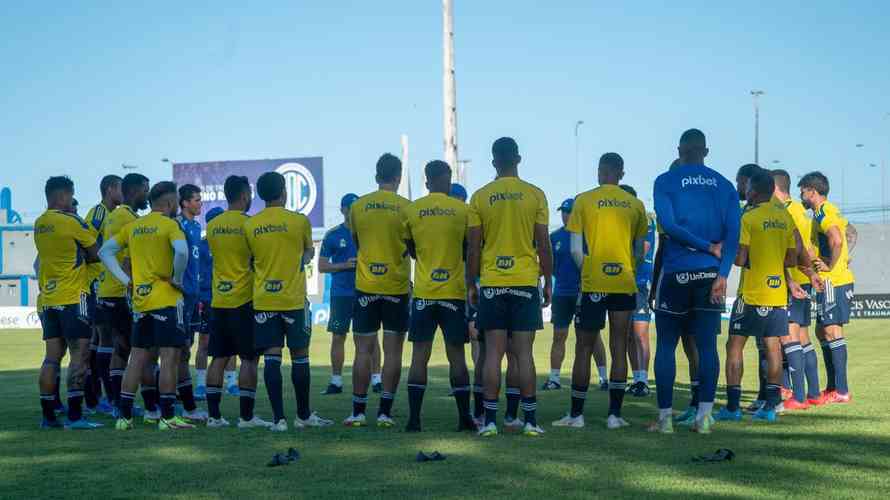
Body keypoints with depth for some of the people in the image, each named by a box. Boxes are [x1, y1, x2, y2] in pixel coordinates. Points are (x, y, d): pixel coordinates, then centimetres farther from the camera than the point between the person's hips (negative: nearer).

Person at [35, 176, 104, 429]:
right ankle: (74, 416, -11)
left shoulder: (39, 224, 12)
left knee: (52, 356, 8)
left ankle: (48, 416, 9)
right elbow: (94, 254, -4)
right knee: (80, 354, -6)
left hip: (48, 299, 7)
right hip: (73, 297, -7)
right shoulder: (71, 221, -10)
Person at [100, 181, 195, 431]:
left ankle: (125, 416, 11)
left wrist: (125, 280, 11)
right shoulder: (169, 225, -8)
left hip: (140, 300, 7)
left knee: (138, 357, 11)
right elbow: (181, 251, -26)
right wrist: (177, 279, -11)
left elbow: (105, 252, 14)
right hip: (167, 300, -7)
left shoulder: (133, 226, 12)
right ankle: (167, 417, -5)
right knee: (170, 356, -4)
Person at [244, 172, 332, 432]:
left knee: (272, 357, 0)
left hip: (263, 301, 2)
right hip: (294, 300, -2)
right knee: (299, 356, 8)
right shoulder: (299, 221, -5)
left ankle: (279, 418, -4)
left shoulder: (250, 225, 0)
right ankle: (304, 415, 17)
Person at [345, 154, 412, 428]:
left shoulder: (357, 207, 1)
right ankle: (385, 412, 2)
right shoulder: (406, 207, -5)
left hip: (365, 285, 1)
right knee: (392, 350, 4)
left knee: (364, 350, 5)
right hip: (397, 287, -1)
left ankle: (358, 412, 5)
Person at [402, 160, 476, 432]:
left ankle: (414, 419, -2)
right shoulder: (462, 209, -2)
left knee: (419, 356, 2)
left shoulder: (410, 211, 1)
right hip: (455, 291, -1)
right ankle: (464, 418, 7)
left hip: (423, 292, 1)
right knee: (456, 356, 5)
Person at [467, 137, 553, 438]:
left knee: (493, 352, 3)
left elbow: (473, 247, 1)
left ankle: (490, 420, 1)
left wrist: (471, 285, 10)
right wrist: (548, 282, 10)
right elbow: (543, 244, 1)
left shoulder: (480, 197, 1)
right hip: (526, 281, 0)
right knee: (524, 353, 2)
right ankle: (530, 421, 2)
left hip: (491, 283, 0)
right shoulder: (535, 195, -1)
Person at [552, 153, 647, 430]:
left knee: (584, 349, 5)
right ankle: (614, 414, 5)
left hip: (593, 284, -2)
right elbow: (640, 250, 8)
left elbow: (575, 250, -4)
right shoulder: (635, 204, 4)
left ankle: (576, 414, 6)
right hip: (625, 284, 2)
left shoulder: (584, 201, -3)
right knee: (619, 349, 6)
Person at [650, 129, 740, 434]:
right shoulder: (724, 186, 8)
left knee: (666, 345, 6)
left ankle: (665, 417, 4)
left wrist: (708, 247, -7)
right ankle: (704, 416, 2)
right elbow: (733, 234, -1)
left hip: (676, 272, -2)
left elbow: (668, 224, -13)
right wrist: (722, 275, -6)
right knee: (707, 345, 5)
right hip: (711, 273, 2)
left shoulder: (665, 182, 0)